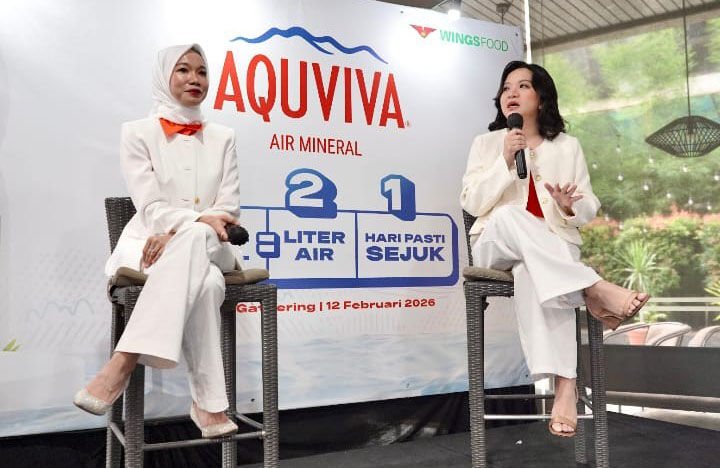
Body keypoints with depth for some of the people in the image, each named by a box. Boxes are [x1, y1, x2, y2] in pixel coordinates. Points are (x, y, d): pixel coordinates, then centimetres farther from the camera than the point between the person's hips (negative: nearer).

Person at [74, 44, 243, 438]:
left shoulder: (222, 137, 13)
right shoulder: (138, 132, 5)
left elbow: (229, 208, 3)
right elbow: (150, 207, -6)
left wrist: (182, 232, -16)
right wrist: (198, 219, -26)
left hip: (209, 246, 2)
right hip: (152, 245, -2)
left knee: (195, 240, -38)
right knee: (204, 281, -37)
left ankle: (124, 363, -40)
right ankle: (208, 403, -35)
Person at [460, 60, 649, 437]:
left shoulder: (568, 146, 12)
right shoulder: (486, 143, 10)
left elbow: (590, 209, 9)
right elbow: (471, 204, -2)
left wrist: (569, 206, -15)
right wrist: (505, 162, -14)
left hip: (554, 248, 0)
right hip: (496, 246, 0)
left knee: (532, 272, -39)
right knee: (510, 215, -37)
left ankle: (564, 384, -45)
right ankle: (594, 292, -41)